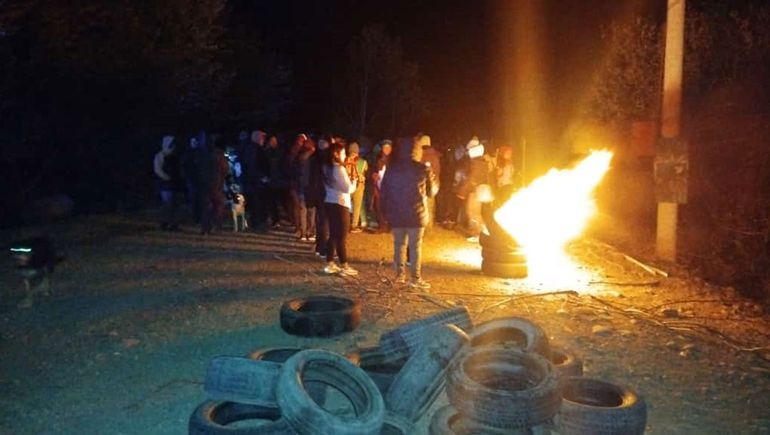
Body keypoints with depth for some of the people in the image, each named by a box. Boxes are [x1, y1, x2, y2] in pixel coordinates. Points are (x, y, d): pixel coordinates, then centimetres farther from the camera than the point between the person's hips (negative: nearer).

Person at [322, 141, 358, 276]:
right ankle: (344, 266, 5)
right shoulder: (339, 169, -17)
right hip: (340, 204, -8)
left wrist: (348, 179, 10)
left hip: (329, 202, 8)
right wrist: (354, 181, 2)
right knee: (342, 237, -1)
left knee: (333, 235, 13)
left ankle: (330, 264, 15)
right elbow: (348, 189, -16)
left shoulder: (327, 167, 9)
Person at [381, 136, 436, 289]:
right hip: (416, 213, -3)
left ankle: (400, 274, 19)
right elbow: (431, 192, 5)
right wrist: (432, 179, 25)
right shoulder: (423, 169, -7)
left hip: (395, 213, 3)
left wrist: (386, 211, 13)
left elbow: (383, 191, 5)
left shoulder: (392, 168, 2)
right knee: (415, 245, 2)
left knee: (399, 244, 14)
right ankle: (415, 278, 3)